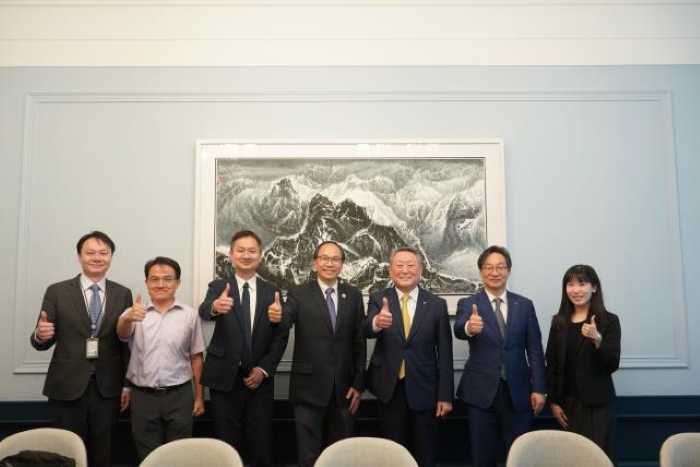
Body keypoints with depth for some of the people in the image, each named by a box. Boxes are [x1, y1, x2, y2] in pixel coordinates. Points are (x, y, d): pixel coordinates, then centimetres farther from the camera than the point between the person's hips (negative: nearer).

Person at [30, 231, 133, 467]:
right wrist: (40, 335, -24)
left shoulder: (123, 294, 4)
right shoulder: (57, 292, 0)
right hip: (66, 388, -1)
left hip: (107, 388, 1)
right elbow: (42, 342, -1)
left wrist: (127, 385, 4)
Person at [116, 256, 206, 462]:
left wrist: (200, 397, 4)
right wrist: (128, 318, -43)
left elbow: (196, 357, 5)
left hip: (179, 396, 0)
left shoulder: (189, 315, 2)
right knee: (147, 457, 13)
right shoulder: (135, 313, 1)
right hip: (143, 397, 0)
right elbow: (122, 333, -20)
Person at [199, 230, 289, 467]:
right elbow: (204, 311, -22)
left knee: (261, 447, 5)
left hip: (259, 378, 1)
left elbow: (281, 335, 3)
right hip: (224, 378, -1)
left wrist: (264, 369, -9)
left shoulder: (272, 291, 4)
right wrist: (215, 306, -46)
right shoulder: (218, 287, -1)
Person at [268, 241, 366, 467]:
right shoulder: (299, 294, -3)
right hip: (309, 387, -2)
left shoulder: (353, 295, 4)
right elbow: (286, 320, -21)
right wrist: (277, 316, -45)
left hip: (343, 388, 3)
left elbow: (360, 342, 4)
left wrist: (358, 383, 1)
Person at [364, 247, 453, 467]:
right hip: (390, 388, 0)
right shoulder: (378, 299, -2)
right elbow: (368, 330, -22)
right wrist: (377, 322, -45)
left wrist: (445, 395, -4)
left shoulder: (437, 304, -2)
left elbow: (445, 353, -1)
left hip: (424, 389, 0)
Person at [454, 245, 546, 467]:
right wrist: (469, 327, -46)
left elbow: (535, 350, 5)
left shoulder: (525, 305, 5)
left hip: (518, 392, 2)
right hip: (481, 392, -1)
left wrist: (539, 389, -2)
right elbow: (458, 329, -23)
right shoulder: (467, 304, -1)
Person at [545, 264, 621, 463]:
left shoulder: (609, 320, -3)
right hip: (568, 403, 3)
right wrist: (553, 401, 1)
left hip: (599, 403, -2)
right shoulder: (559, 321, 6)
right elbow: (552, 365, 7)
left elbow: (612, 365, -9)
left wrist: (597, 339, -25)